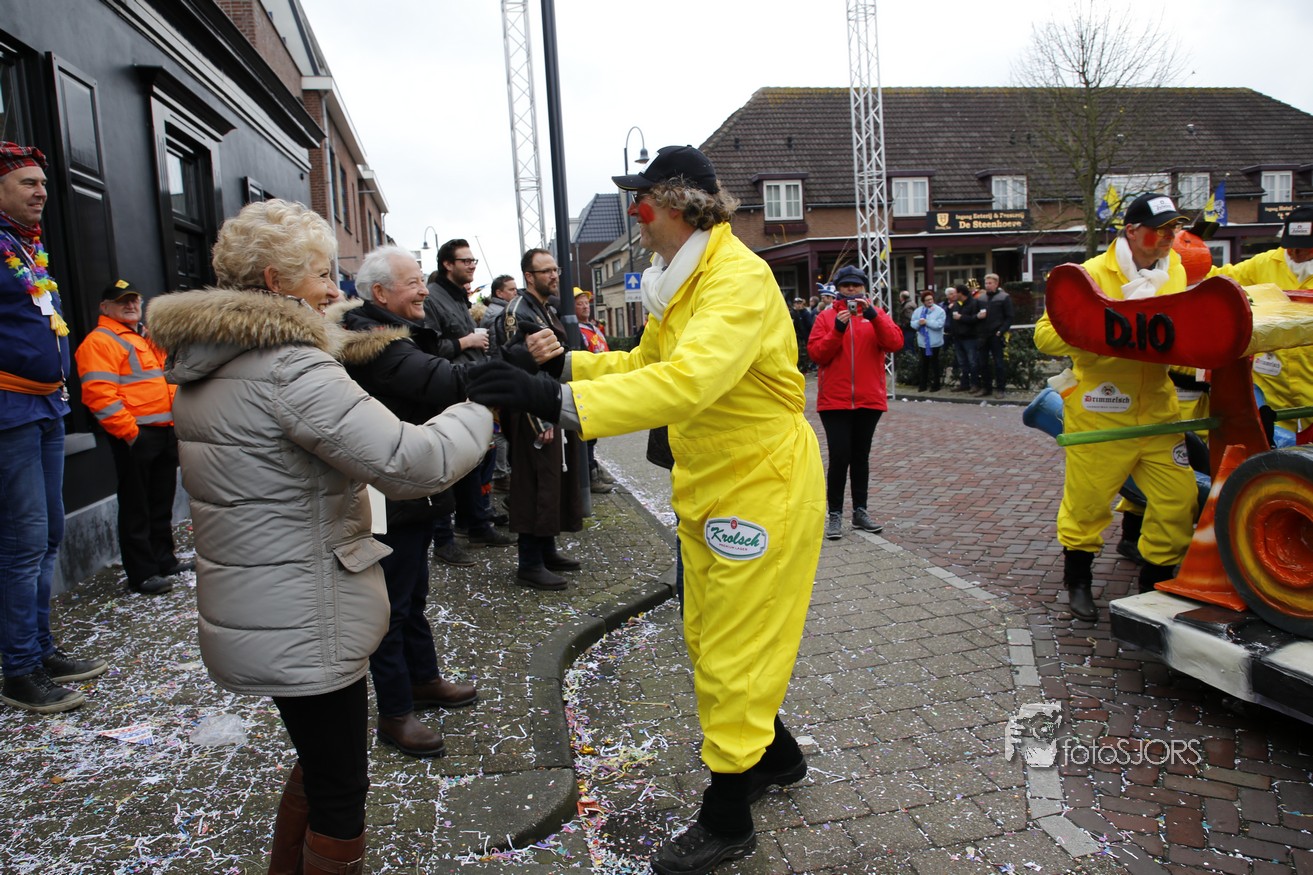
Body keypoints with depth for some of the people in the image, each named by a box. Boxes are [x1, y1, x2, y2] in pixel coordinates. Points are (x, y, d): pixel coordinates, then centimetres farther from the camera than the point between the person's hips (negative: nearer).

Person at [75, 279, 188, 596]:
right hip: (135, 436, -8)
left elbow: (166, 383, 26)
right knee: (136, 507, -2)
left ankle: (164, 559, 26)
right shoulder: (99, 342, -6)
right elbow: (100, 395, -16)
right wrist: (130, 432, -20)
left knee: (162, 502, 15)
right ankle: (142, 574, 3)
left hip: (165, 432, 8)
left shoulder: (149, 339, 21)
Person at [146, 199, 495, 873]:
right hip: (301, 626, -10)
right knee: (340, 788, 7)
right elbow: (410, 462, -29)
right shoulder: (292, 368, -22)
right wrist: (477, 413, -12)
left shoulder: (205, 365, 9)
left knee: (322, 760, 27)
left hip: (250, 611, 10)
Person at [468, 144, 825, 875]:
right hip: (708, 488, 9)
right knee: (709, 642, 21)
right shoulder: (679, 281, 7)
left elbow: (687, 380, -41)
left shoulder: (740, 279, -24)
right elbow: (644, 364, 17)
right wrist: (568, 362, 2)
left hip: (763, 487, -9)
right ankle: (776, 755, 44)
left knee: (733, 655, 3)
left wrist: (557, 401, -46)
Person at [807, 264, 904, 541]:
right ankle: (834, 514, 3)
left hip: (869, 400, 2)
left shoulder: (877, 314, 8)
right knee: (839, 457, -8)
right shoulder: (826, 317, 4)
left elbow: (895, 343, -8)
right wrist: (838, 329, -18)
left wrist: (873, 315, -19)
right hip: (834, 401, -2)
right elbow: (815, 353, -7)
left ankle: (860, 511, 20)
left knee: (861, 456, 11)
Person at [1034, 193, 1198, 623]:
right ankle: (1078, 583, 29)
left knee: (1178, 499, 4)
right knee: (1086, 502, 7)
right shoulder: (1092, 275, -8)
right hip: (1099, 413, -5)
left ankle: (1155, 584, 24)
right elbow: (1046, 334, -13)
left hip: (1157, 409, 5)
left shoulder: (1175, 271, 10)